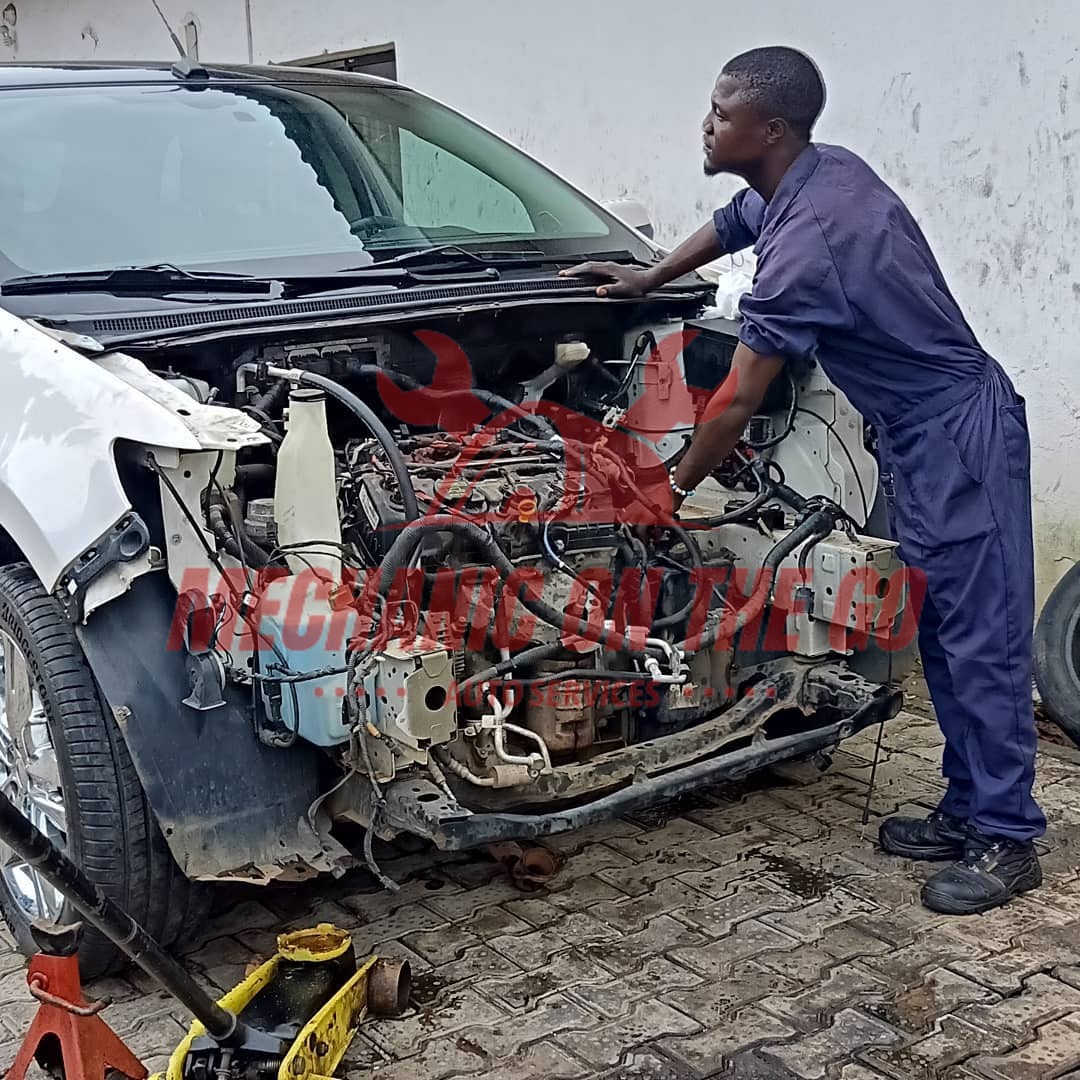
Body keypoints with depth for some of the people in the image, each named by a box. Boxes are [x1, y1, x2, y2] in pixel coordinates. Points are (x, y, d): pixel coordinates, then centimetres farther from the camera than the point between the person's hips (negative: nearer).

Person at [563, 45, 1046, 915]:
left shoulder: (805, 242, -26)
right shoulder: (824, 171, 3)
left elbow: (738, 401, -20)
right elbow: (734, 224, 28)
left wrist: (672, 491, -8)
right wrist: (648, 279, 27)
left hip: (957, 435, -10)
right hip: (921, 432, 10)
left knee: (981, 634, -4)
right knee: (941, 628, 13)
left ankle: (1007, 839, 5)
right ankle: (968, 810, 23)